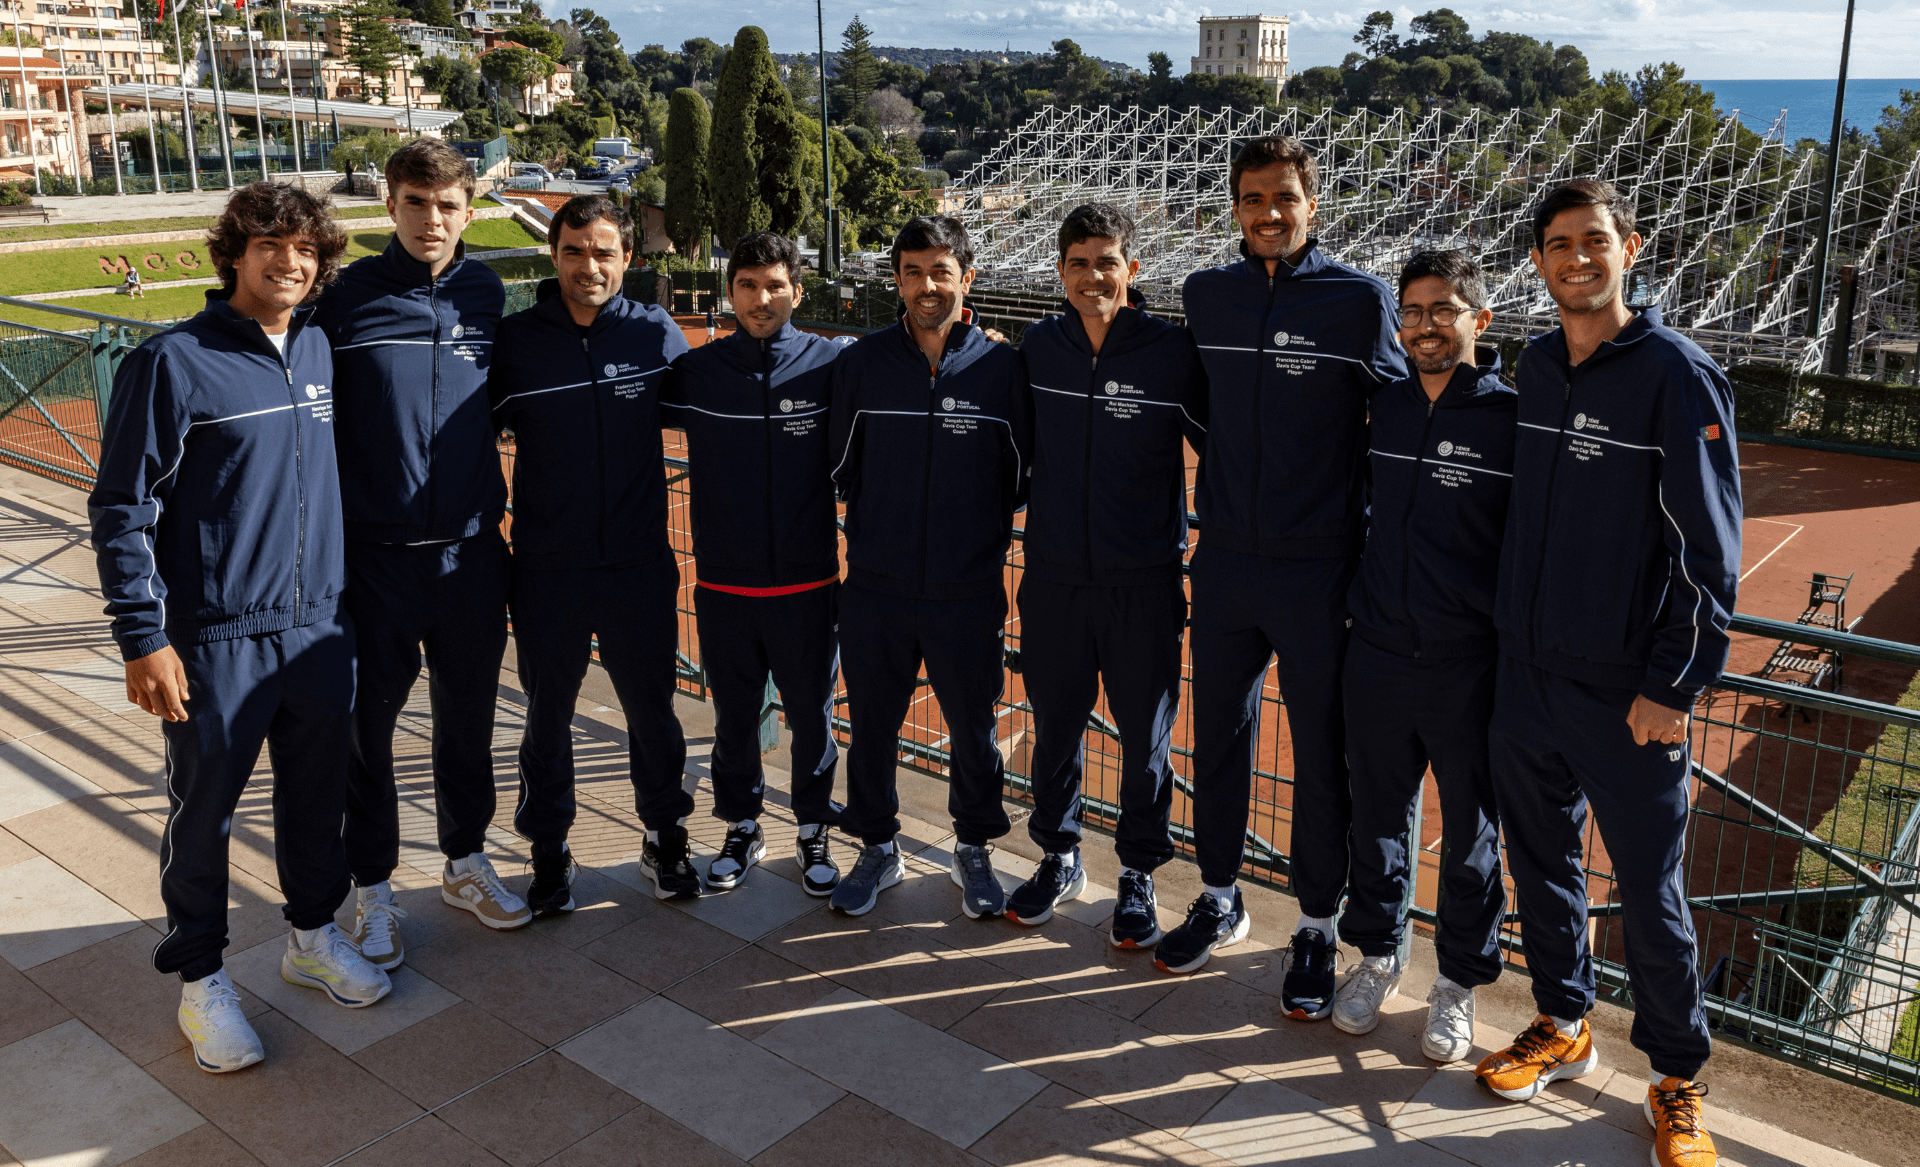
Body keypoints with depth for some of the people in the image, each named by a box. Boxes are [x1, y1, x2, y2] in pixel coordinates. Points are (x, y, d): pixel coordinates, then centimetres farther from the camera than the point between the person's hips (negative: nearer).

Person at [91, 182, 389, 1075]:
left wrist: (351, 590, 16)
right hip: (217, 638, -5)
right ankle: (201, 978, 25)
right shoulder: (173, 363, -11)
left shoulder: (323, 351, 6)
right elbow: (122, 509, -10)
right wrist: (143, 638, -14)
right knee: (203, 810, 8)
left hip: (320, 626, 5)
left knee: (318, 794, 16)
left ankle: (313, 934, 36)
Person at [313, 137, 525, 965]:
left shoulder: (486, 295, 3)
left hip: (471, 552, 3)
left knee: (468, 717, 15)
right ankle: (372, 890, 25)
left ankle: (465, 862, 34)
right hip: (374, 555, -2)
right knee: (369, 726, 8)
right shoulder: (348, 299, -6)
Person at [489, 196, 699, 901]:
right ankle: (549, 850, 30)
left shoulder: (657, 334, -3)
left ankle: (665, 841, 29)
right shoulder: (515, 340, -3)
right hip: (546, 570, 0)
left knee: (652, 709, 11)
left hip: (639, 565, 0)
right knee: (547, 716, 12)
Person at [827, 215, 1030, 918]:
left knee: (973, 728, 11)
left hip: (969, 592, -1)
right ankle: (878, 850, 31)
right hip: (876, 590, 1)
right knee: (872, 726, 12)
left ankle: (974, 850, 32)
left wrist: (982, 530, 2)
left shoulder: (1000, 367, -4)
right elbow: (840, 467, 9)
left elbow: (1024, 477, 5)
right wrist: (875, 528, 7)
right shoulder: (860, 363, 0)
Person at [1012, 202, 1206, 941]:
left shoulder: (1173, 354, -9)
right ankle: (1058, 858, 34)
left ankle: (1139, 875, 27)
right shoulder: (1037, 348, 1)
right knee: (1054, 725, 14)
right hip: (1054, 576, 3)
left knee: (1146, 734, 8)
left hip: (1145, 582, -2)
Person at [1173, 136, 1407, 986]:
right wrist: (1227, 498, 13)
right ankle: (1219, 899, 32)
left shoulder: (1361, 300, -6)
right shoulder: (1205, 296, 4)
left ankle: (1318, 926, 23)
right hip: (1223, 561, 4)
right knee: (1218, 738, 14)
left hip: (1319, 570, -3)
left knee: (1323, 754, 7)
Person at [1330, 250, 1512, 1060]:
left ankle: (1459, 980, 27)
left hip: (1469, 667, -3)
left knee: (1470, 832, 10)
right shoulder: (1380, 406, 4)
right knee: (1375, 817, 15)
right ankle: (1377, 954, 34)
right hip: (1376, 654, 4)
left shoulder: (1512, 418, -8)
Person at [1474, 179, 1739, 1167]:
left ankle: (1676, 1082, 23)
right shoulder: (1536, 366, 7)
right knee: (1540, 859, 16)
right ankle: (1562, 1026, 36)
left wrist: (1673, 686, -13)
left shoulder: (1678, 374, -10)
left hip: (1627, 691, -5)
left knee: (1649, 890, 5)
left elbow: (1709, 549, -11)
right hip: (1526, 671, 6)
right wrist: (1511, 624, 14)